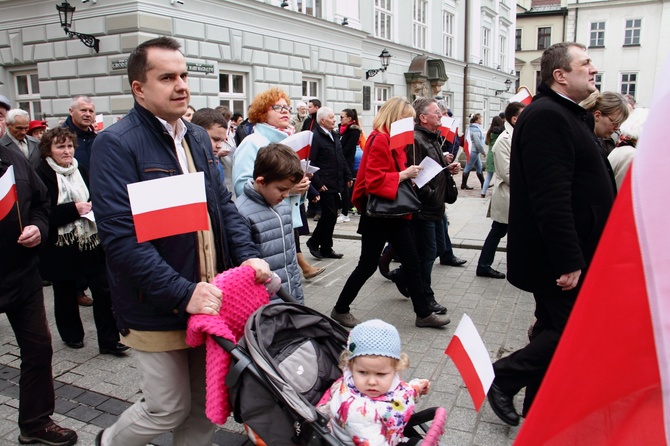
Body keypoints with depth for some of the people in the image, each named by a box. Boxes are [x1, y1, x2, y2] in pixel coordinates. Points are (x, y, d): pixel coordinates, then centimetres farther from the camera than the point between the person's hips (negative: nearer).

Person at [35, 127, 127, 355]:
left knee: (104, 291, 0)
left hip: (91, 243, 4)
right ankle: (72, 335, 32)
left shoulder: (82, 172, 9)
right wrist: (73, 209, -20)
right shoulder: (42, 175, -9)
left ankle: (109, 340, 9)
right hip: (60, 248, -4)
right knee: (65, 294, 12)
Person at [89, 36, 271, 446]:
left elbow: (224, 205, 11)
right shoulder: (117, 144, -14)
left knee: (206, 405, 17)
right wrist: (183, 293, -26)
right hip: (157, 311, -6)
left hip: (209, 301, 6)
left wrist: (248, 256, -5)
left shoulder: (198, 137, 9)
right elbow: (121, 235, -22)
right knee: (169, 410, 11)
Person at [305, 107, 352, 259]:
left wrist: (348, 176, 15)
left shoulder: (334, 135, 14)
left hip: (336, 183, 8)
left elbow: (341, 158, 20)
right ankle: (313, 242, 11)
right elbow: (310, 162, -16)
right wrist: (318, 183, -19)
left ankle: (326, 248, 21)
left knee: (331, 215, 11)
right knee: (329, 214, -8)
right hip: (324, 185, -8)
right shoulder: (315, 137, -12)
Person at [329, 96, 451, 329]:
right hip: (378, 215, -9)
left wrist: (409, 174, 5)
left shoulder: (395, 140, 13)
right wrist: (403, 175, -22)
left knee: (411, 262, 11)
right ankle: (340, 310, 20)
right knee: (367, 266, 2)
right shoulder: (379, 140, -17)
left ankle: (424, 314, 22)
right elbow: (374, 180, -25)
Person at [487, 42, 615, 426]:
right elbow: (551, 197, -27)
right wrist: (568, 261, -26)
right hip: (558, 257, -11)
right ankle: (503, 377, 12)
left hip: (570, 253, 11)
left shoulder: (567, 115, 16)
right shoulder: (546, 116, -19)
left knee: (556, 330, 16)